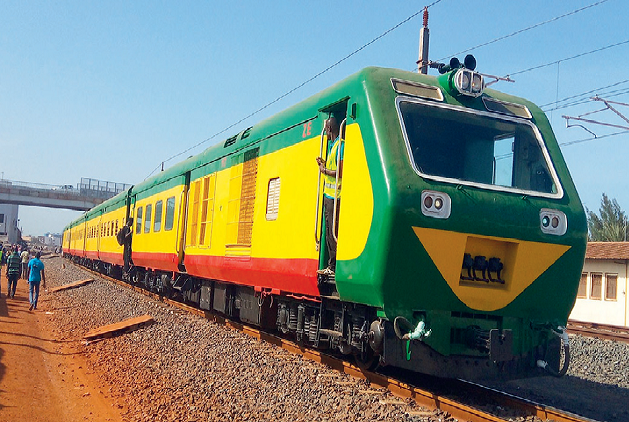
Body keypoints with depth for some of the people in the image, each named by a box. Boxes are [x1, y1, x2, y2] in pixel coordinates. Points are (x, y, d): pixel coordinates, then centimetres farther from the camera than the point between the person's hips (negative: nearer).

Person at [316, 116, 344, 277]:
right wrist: (324, 164, 15)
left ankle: (334, 267, -4)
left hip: (335, 196, -10)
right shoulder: (332, 145, 19)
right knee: (329, 232, 11)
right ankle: (331, 266, 16)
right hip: (328, 194, 10)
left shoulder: (340, 146, -11)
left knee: (334, 233, -8)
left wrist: (325, 170, -7)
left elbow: (341, 172, -18)